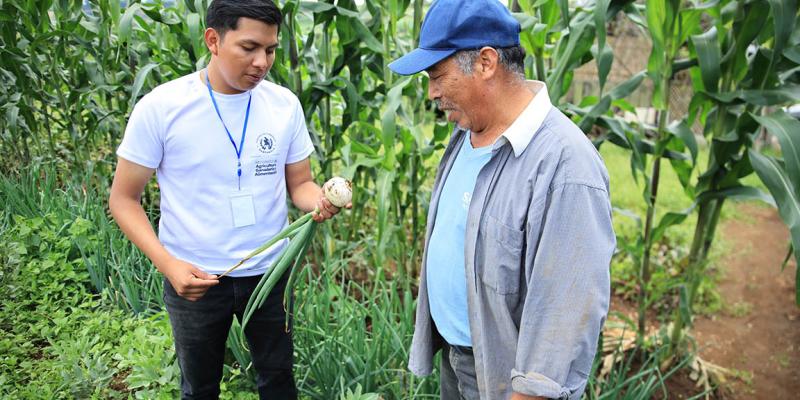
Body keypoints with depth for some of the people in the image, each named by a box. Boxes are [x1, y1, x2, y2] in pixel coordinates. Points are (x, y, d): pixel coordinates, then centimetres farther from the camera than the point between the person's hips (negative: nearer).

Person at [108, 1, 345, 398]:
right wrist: (167, 264, -22)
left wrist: (320, 200, -23)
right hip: (193, 278, -1)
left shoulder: (285, 104, -6)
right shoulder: (160, 107, -15)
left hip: (270, 273, 2)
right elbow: (123, 198, -8)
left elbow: (299, 183, 2)